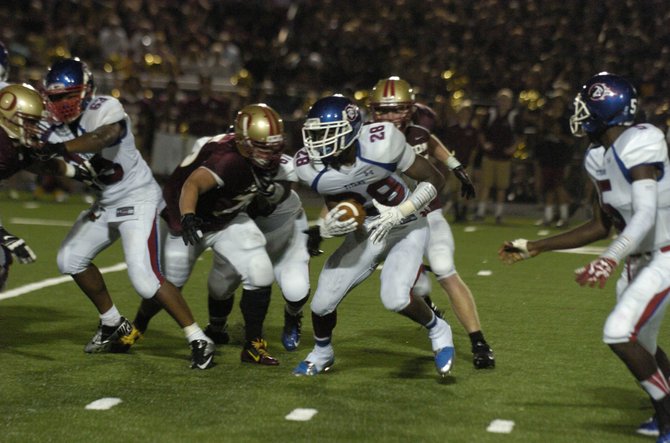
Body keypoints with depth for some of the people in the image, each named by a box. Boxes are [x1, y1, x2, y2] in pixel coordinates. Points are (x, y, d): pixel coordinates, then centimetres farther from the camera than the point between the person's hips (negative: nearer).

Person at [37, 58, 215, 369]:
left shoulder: (106, 109, -22)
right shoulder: (57, 128, 0)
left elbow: (103, 138, -43)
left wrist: (57, 147, -55)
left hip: (138, 200, -9)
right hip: (106, 204, 9)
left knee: (145, 278, -19)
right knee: (70, 259, 12)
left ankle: (199, 340, -8)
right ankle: (114, 325, 29)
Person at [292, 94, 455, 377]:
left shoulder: (379, 144, -30)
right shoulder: (312, 168, -18)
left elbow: (435, 180, -18)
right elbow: (337, 215, -6)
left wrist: (400, 213, -28)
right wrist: (329, 228, -30)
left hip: (406, 229, -4)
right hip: (365, 234, 4)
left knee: (395, 298, -25)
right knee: (322, 303, 0)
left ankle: (438, 332, 8)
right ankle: (321, 354, 34)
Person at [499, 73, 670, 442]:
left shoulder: (638, 145, -22)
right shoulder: (600, 157, 5)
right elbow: (601, 227, 12)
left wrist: (609, 260, -45)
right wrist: (535, 248, 13)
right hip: (638, 259, 9)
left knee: (620, 334, -18)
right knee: (640, 346, 15)